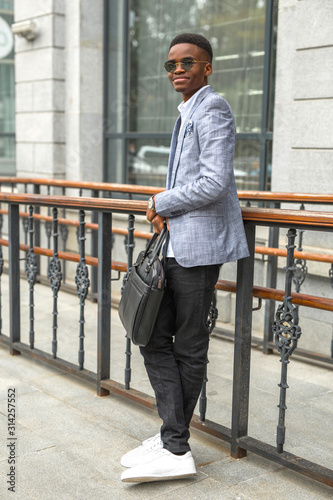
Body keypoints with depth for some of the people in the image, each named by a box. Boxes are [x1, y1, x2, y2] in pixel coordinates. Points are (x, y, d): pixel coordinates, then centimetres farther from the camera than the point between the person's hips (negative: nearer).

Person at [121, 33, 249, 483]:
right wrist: (167, 210, 11)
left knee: (189, 349, 1)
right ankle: (174, 440, 11)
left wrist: (163, 203, -8)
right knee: (154, 339, 6)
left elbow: (215, 184, -21)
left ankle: (174, 448, 13)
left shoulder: (212, 108, -10)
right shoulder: (187, 114, 21)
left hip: (198, 244, -10)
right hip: (175, 243, 10)